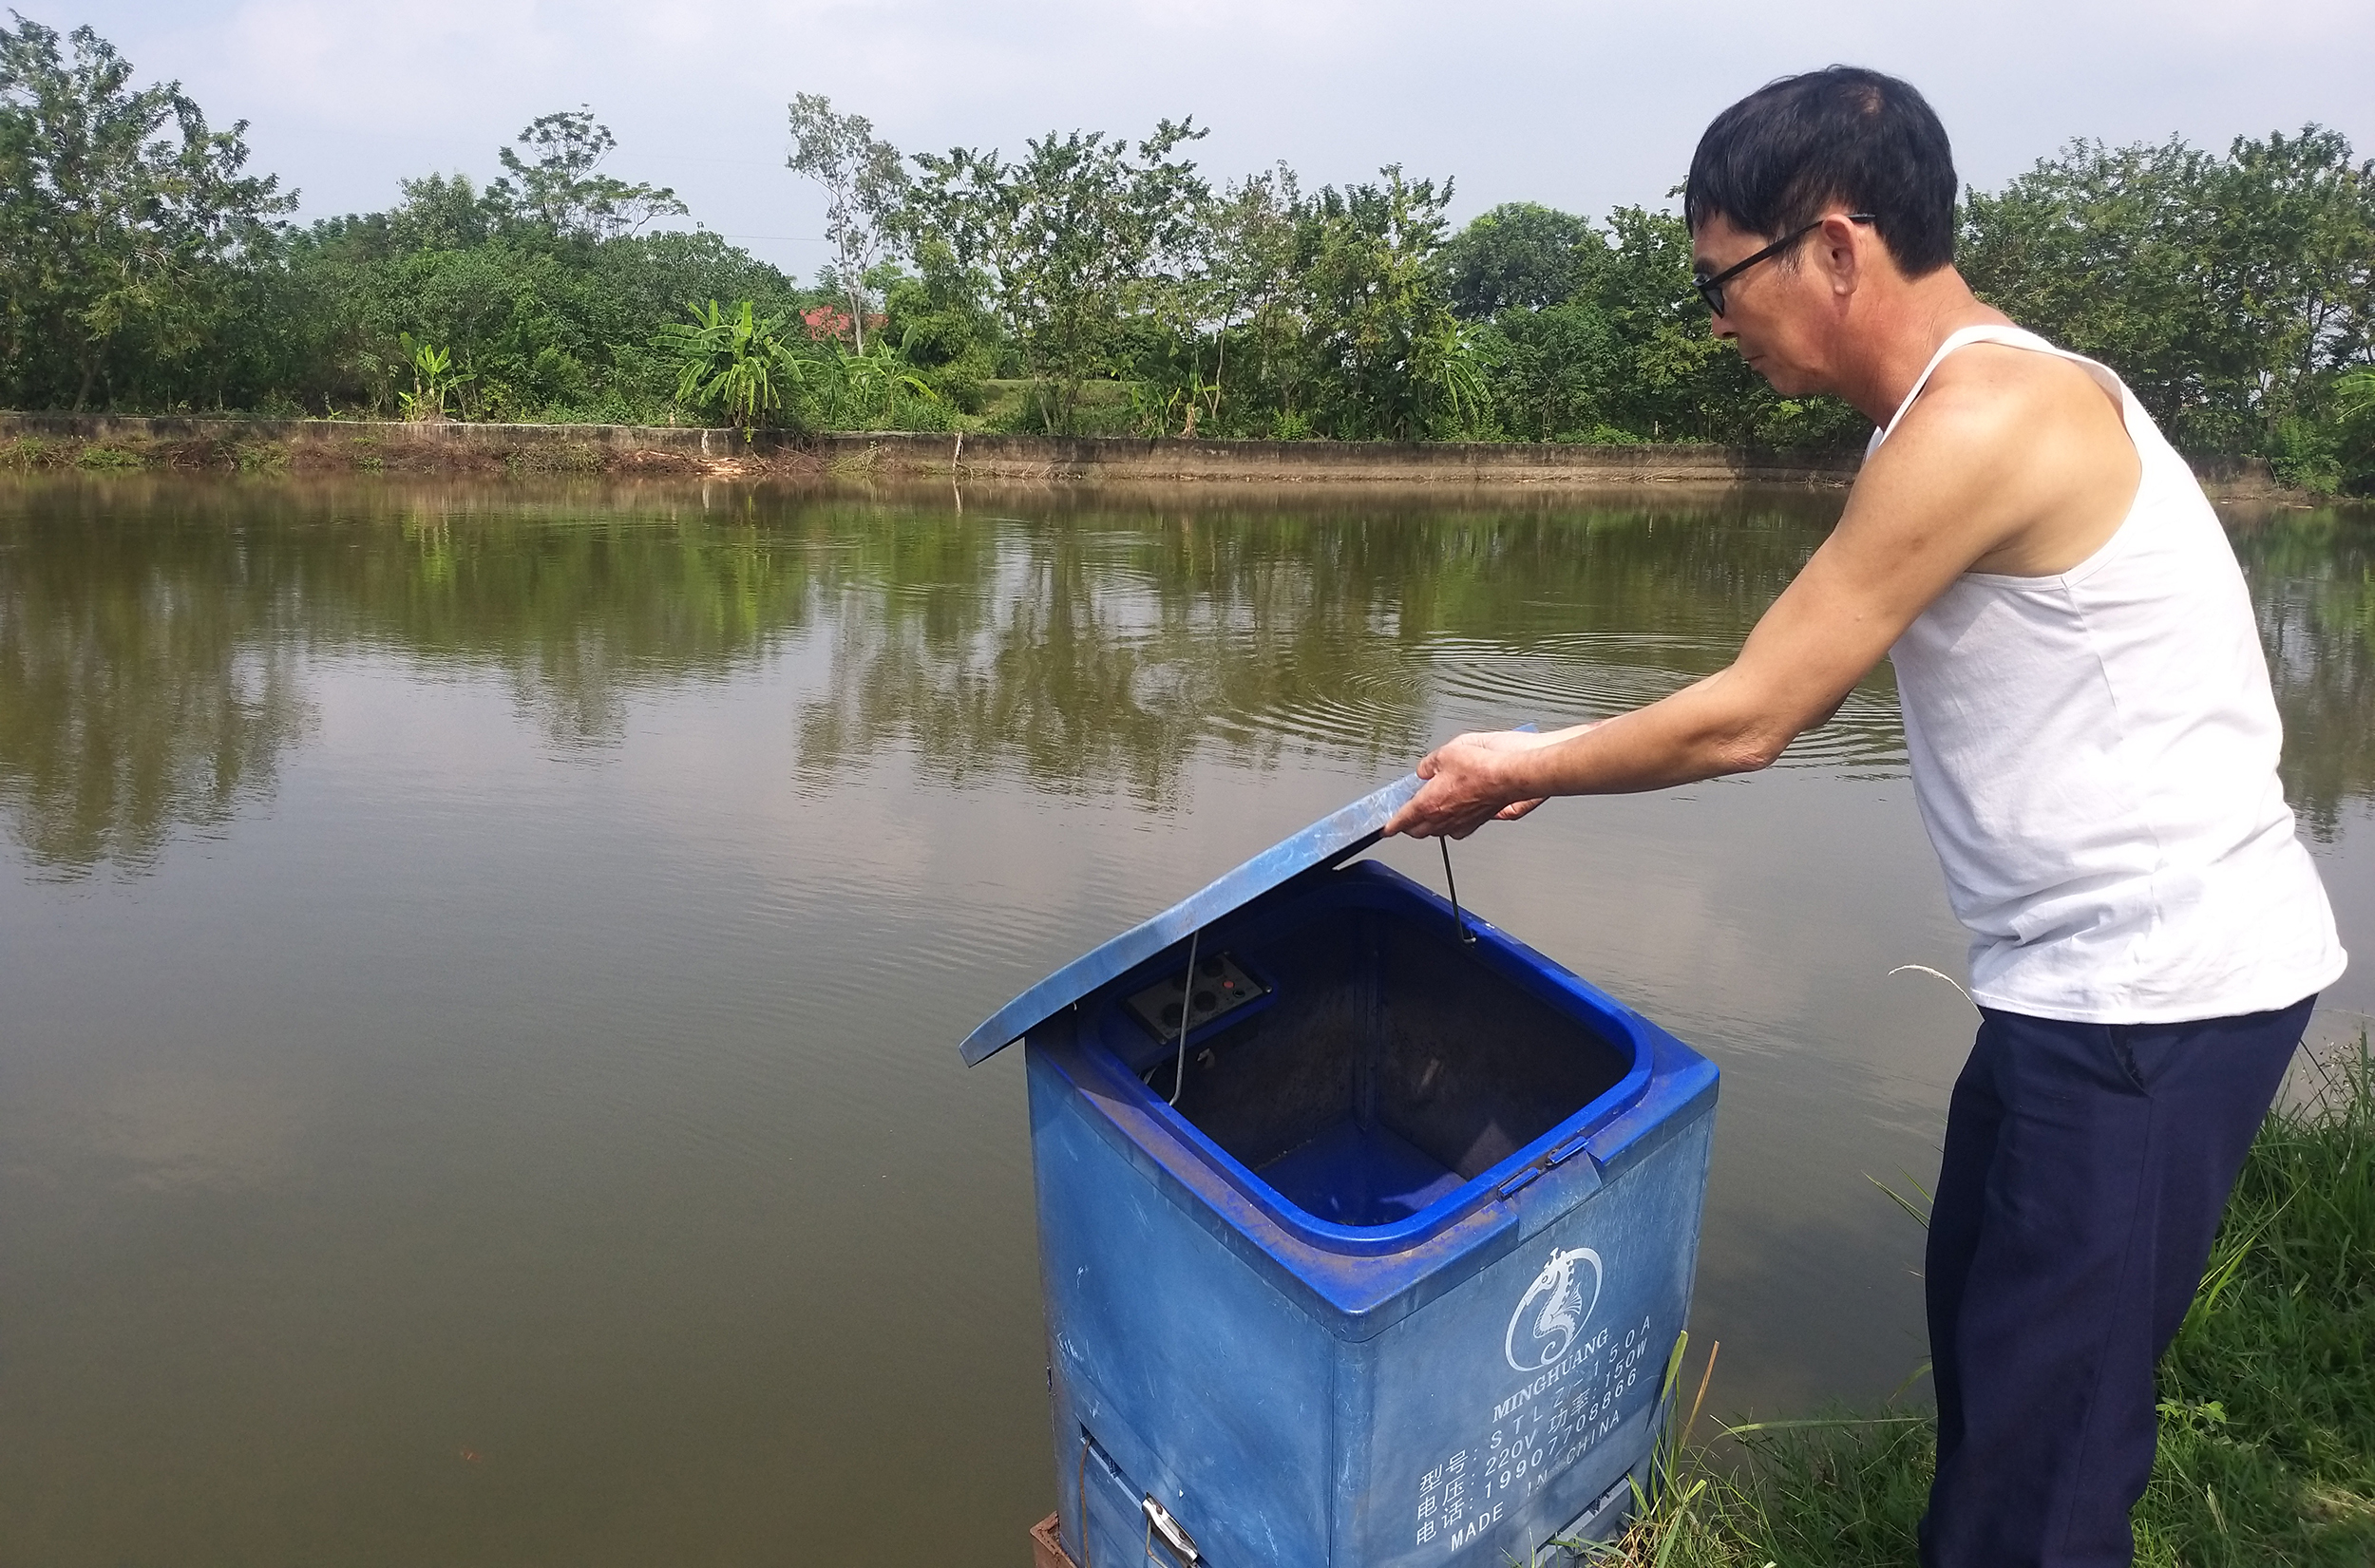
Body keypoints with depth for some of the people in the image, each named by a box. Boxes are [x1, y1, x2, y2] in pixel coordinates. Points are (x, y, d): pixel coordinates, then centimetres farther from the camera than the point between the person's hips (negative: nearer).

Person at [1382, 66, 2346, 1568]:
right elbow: (1792, 700, 13)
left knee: (2042, 1435, 1)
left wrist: (1525, 765, -3)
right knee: (1982, 1322, 22)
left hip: (2155, 990, -10)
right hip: (2088, 974, 10)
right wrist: (1551, 766, 12)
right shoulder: (1968, 410, 10)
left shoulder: (1986, 415, -22)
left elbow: (1746, 719, -17)